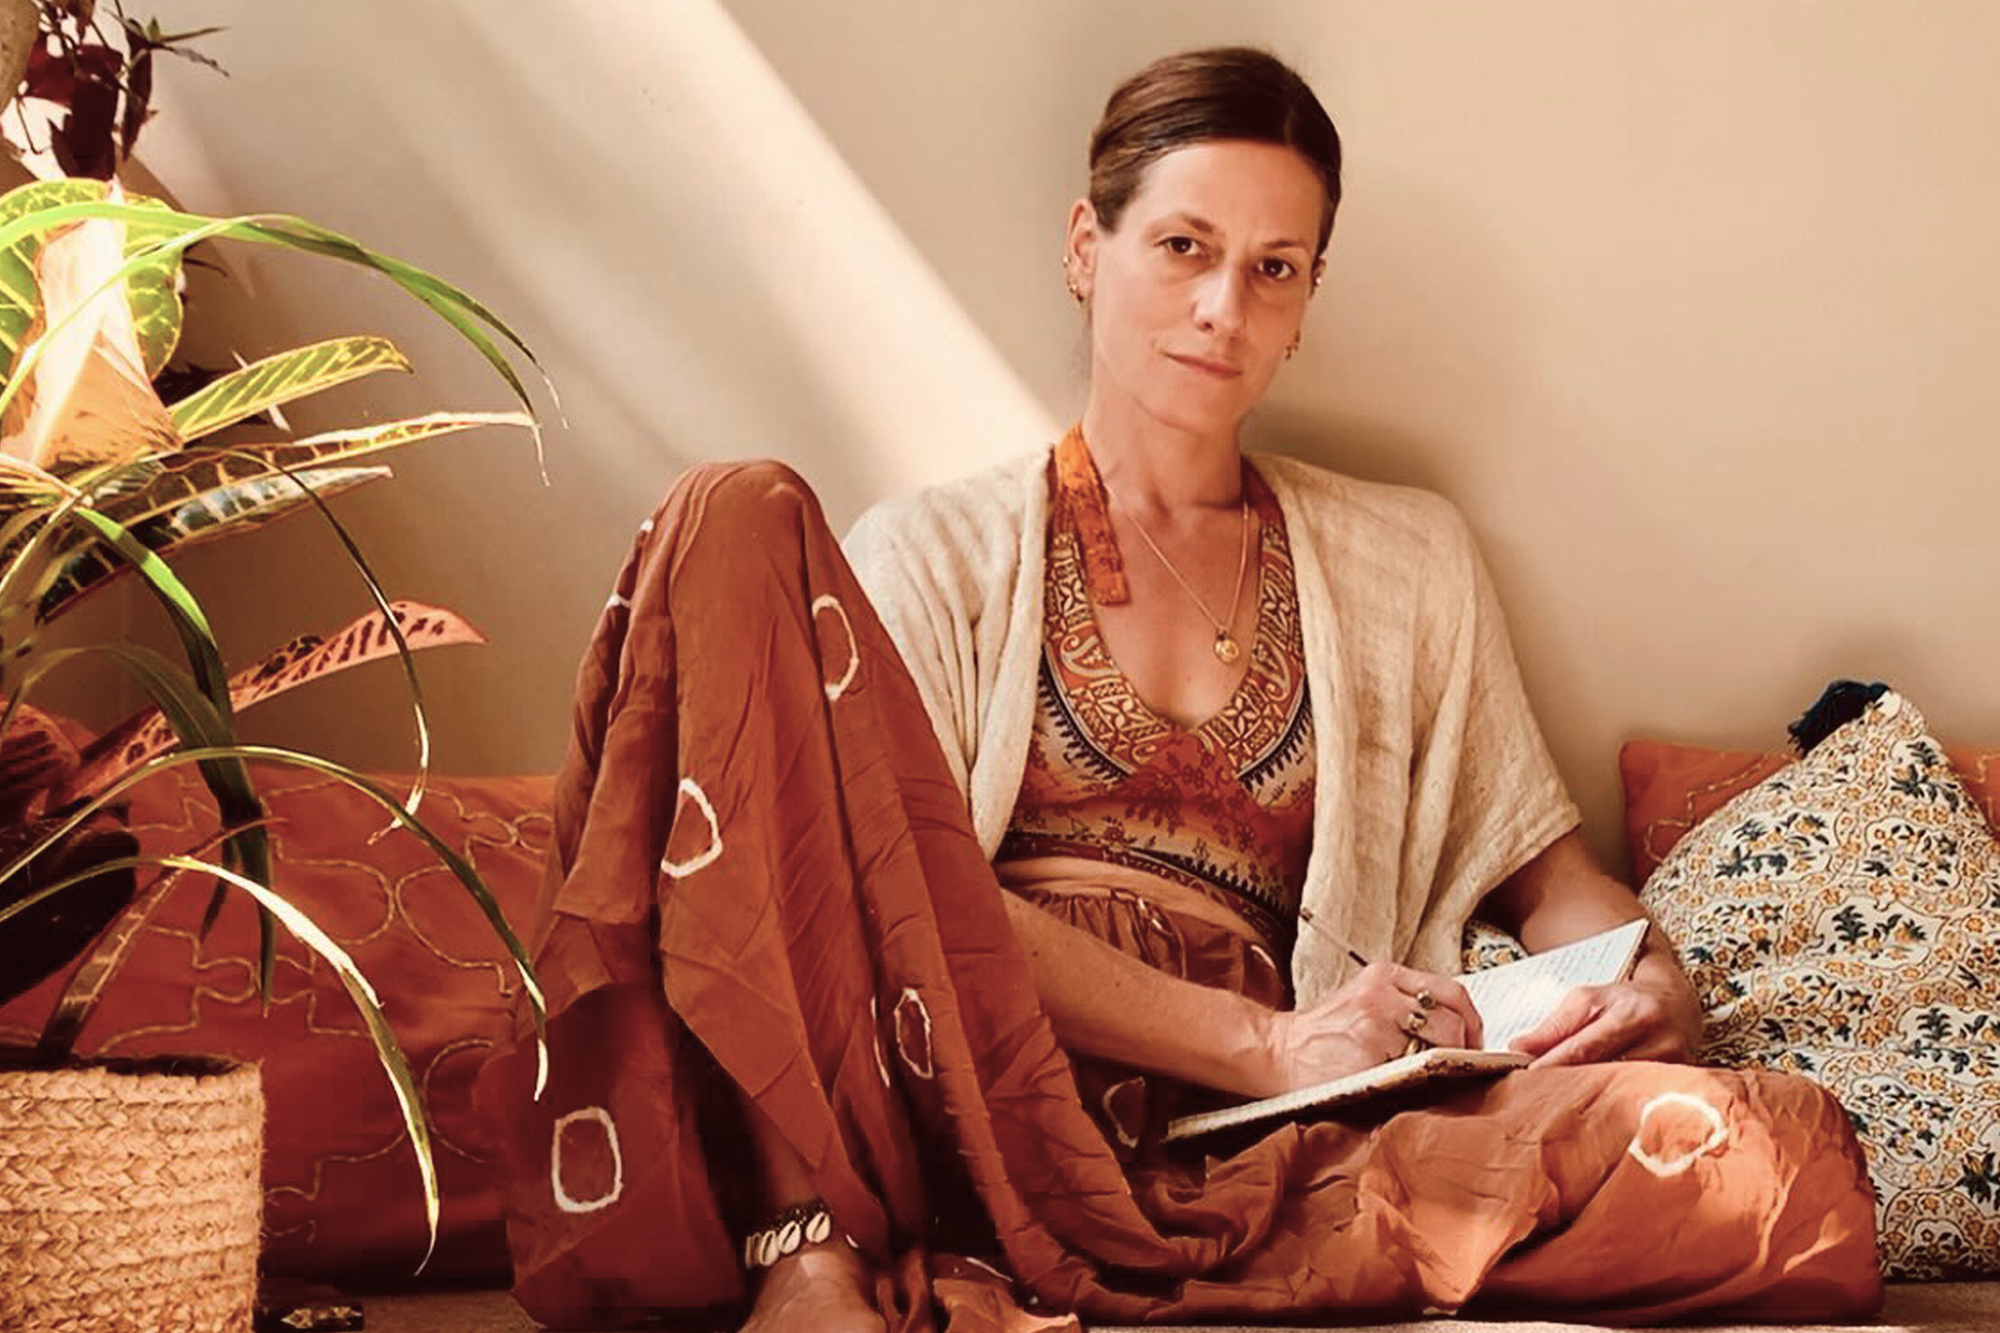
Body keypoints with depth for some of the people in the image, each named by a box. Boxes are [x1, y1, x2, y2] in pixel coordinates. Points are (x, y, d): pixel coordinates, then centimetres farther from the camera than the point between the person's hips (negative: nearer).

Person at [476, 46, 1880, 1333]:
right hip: (944, 1092, -1)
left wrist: (1646, 978, -1)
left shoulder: (1409, 563, 23)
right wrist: (1266, 1043, -12)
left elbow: (1542, 863, 24)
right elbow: (903, 888, 0)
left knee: (1781, 1157, -26)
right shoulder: (933, 553, 15)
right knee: (741, 519, -16)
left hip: (1213, 1153, 2)